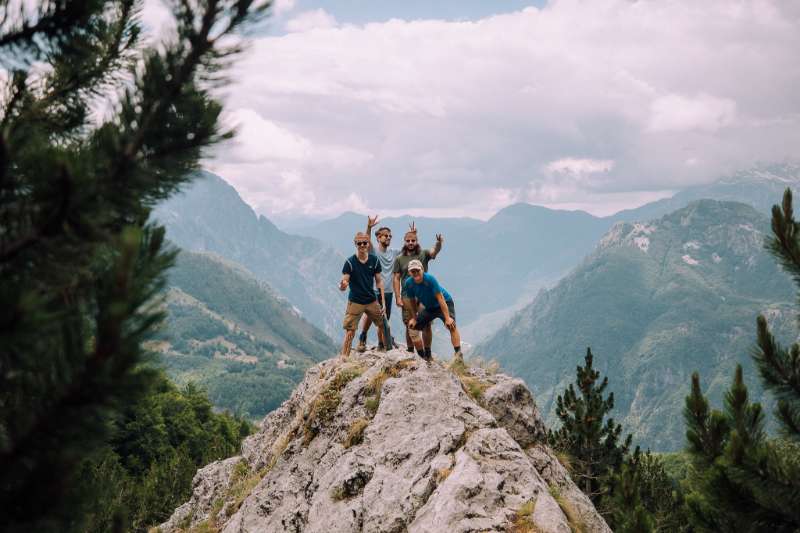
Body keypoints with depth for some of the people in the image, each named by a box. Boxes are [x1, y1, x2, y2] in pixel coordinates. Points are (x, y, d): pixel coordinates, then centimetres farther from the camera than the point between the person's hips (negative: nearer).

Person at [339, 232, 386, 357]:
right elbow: (343, 285, -14)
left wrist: (383, 301, 0)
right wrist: (342, 286, -39)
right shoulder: (350, 262, -12)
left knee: (382, 325, 14)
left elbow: (379, 281, 5)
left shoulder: (374, 260, -2)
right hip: (355, 302, -4)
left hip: (372, 301, 4)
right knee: (350, 333, -7)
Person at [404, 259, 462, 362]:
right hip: (428, 307, 6)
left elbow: (440, 298, -31)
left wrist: (447, 318, -33)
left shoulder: (429, 279, -30)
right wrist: (414, 317, 3)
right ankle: (425, 357, 13)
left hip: (444, 303, -6)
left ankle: (459, 355, -33)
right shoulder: (408, 283, -14)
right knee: (413, 327, -1)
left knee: (451, 325, -30)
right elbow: (412, 301, 3)